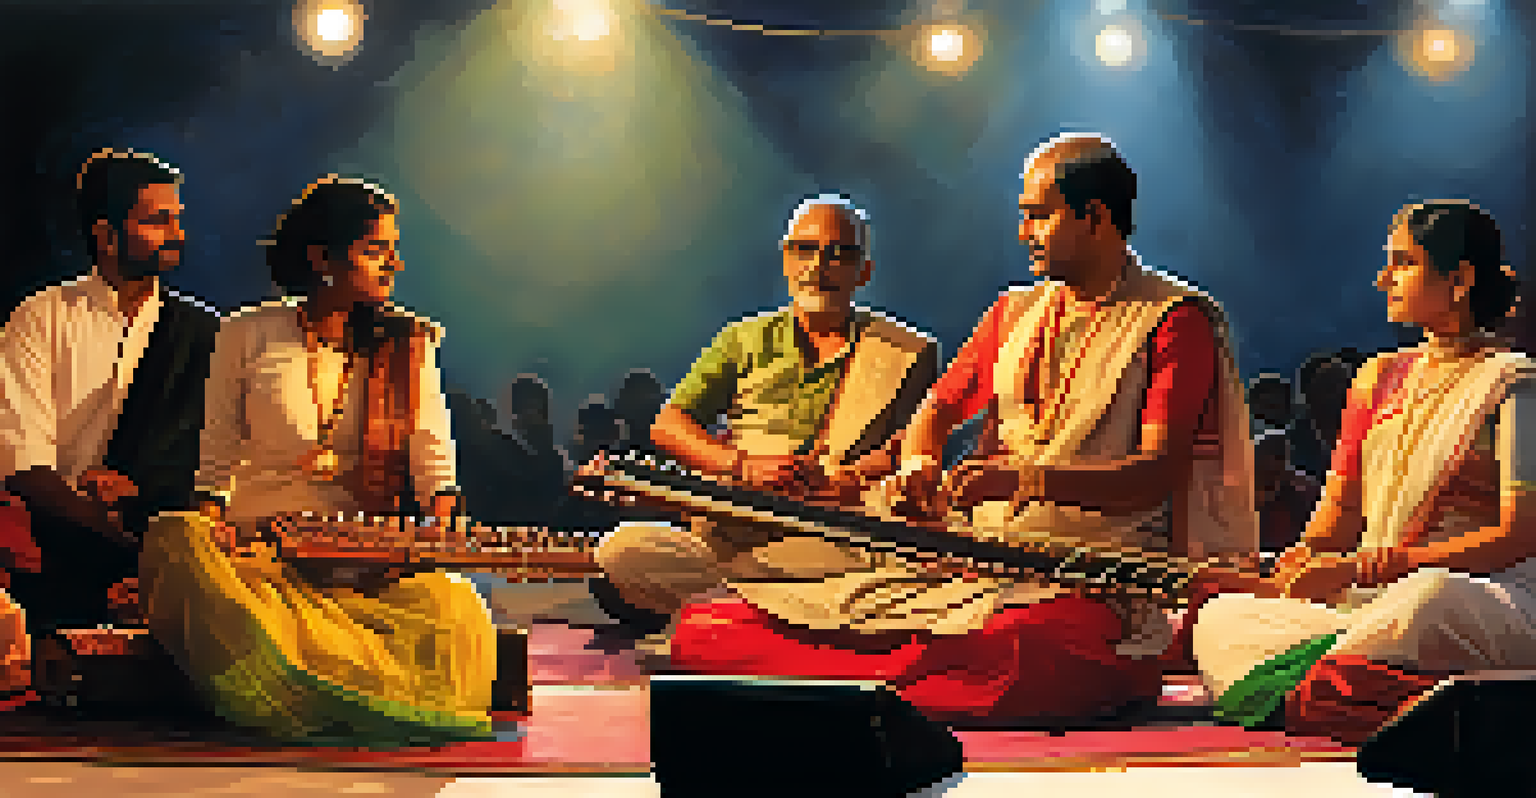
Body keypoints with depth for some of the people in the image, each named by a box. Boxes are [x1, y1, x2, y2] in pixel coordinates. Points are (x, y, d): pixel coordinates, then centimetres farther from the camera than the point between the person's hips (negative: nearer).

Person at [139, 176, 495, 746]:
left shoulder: (409, 343, 13)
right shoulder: (249, 335, 9)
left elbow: (435, 459, 6)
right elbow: (218, 459, 12)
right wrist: (213, 524, -7)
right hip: (260, 546, 0)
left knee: (451, 607, -34)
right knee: (176, 539, -35)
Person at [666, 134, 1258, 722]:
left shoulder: (1177, 320, 1)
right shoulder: (1015, 313, 23)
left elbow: (1157, 475, -11)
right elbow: (937, 409, 28)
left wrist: (1025, 478, -26)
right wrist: (916, 466, 2)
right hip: (981, 558, 6)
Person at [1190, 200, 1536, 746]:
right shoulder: (1380, 377, 22)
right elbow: (1340, 510, 19)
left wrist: (1361, 568, -16)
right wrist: (1301, 562, -7)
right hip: (1371, 601, 6)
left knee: (1431, 598, -43)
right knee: (1220, 618, -19)